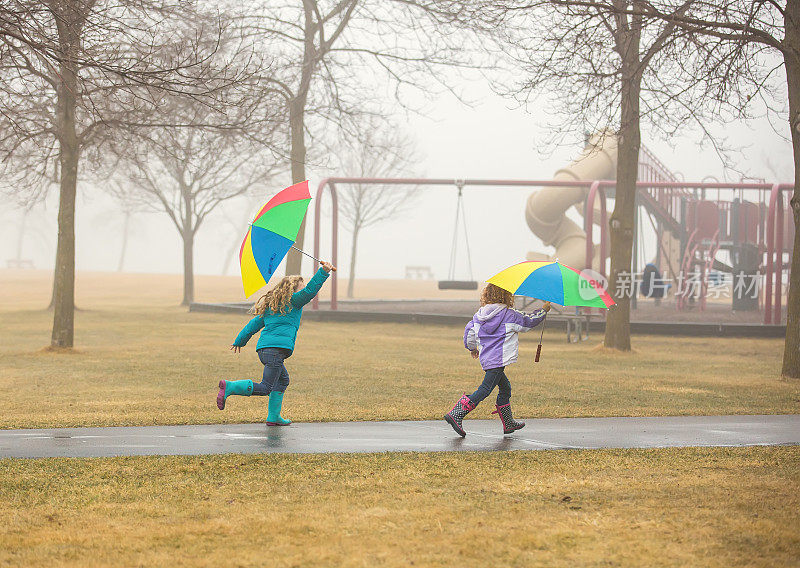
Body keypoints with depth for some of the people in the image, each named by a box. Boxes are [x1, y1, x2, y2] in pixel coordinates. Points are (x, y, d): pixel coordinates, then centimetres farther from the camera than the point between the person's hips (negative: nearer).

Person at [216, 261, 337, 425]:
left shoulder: (270, 306, 23)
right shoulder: (293, 301, 3)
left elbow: (253, 324, 24)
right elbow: (310, 290, -8)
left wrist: (239, 342, 29)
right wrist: (324, 271, -8)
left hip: (264, 349, 9)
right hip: (277, 348, -9)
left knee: (283, 380, 25)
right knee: (265, 388, -12)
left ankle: (273, 417, 22)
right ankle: (229, 387, -22)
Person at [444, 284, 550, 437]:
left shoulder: (480, 315, 10)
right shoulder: (509, 315, -6)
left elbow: (469, 330, 13)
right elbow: (528, 321, 6)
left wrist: (472, 347, 32)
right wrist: (543, 310, 22)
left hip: (486, 359, 8)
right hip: (498, 359, -8)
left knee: (505, 387, 20)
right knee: (485, 389, -10)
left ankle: (508, 423, 26)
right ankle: (456, 415, -21)